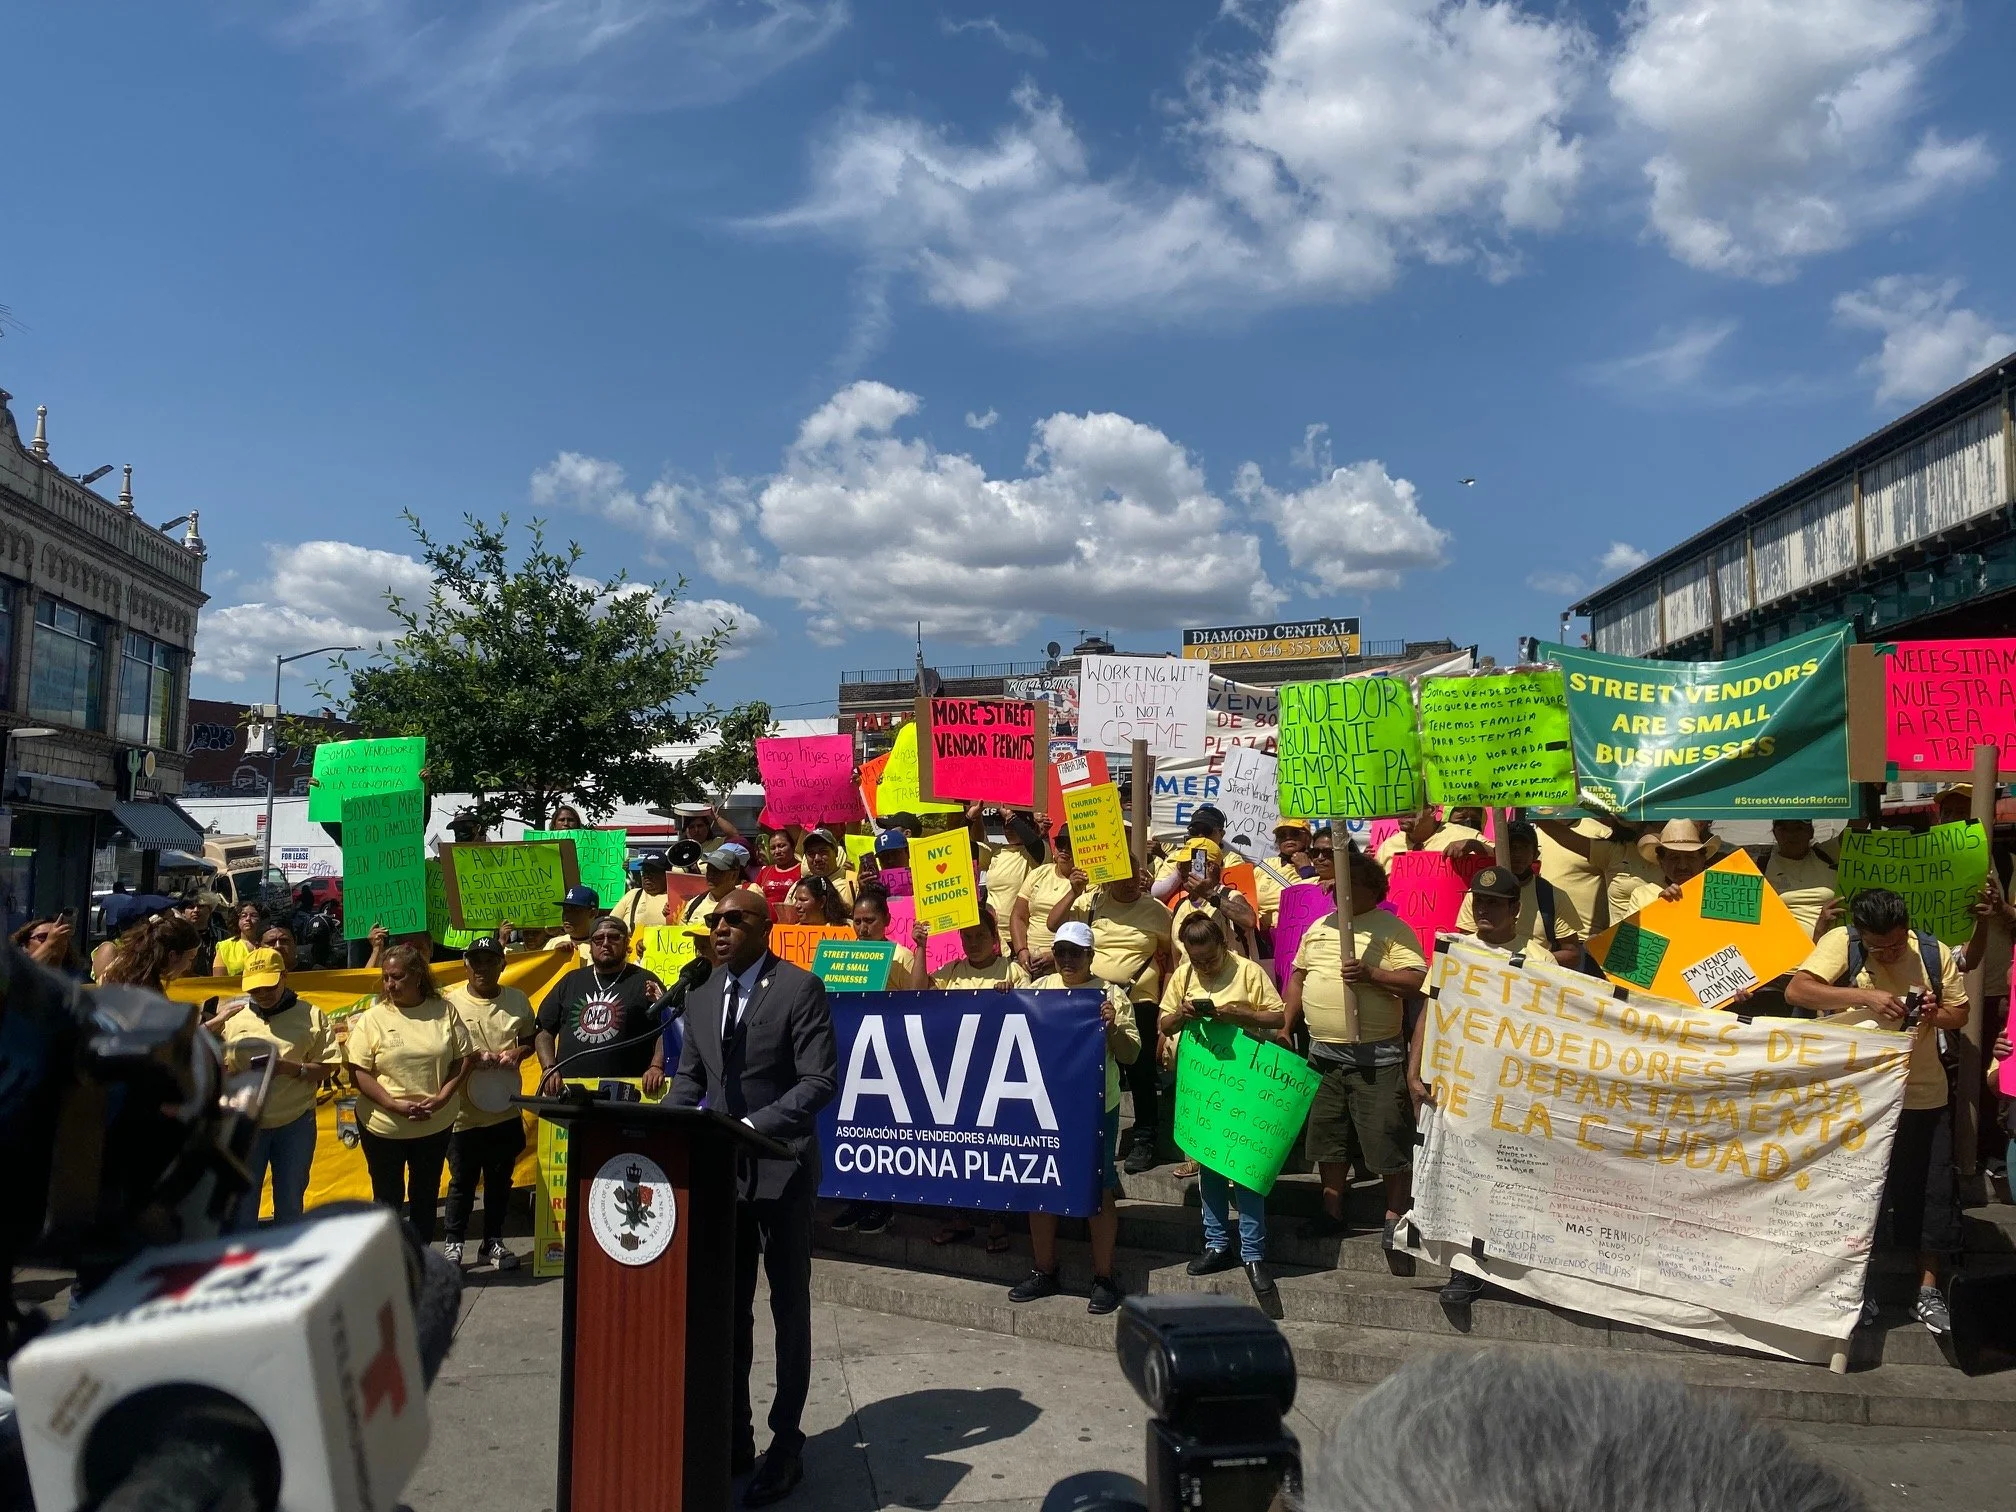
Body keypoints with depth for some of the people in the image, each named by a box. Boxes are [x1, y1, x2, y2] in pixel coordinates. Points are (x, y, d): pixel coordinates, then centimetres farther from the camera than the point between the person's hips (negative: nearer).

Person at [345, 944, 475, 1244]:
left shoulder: (445, 1011, -2)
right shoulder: (373, 1018, -6)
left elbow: (462, 1058, 1)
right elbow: (358, 1072, -10)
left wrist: (442, 1098, -13)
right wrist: (395, 1105, -20)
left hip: (436, 1124, 2)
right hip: (384, 1126, -2)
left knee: (426, 1195, 16)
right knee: (388, 1198, 9)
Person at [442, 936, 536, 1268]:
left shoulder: (517, 1000, 2)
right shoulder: (450, 1001, -8)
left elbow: (530, 1040, 12)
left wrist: (518, 1053, -8)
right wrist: (470, 1058, -20)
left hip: (506, 1110, 3)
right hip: (465, 1112, -3)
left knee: (500, 1180, 13)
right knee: (463, 1181, 7)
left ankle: (493, 1242, 26)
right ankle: (452, 1242, 24)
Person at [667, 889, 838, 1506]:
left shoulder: (800, 988, -13)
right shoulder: (700, 995, 7)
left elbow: (820, 1081, -17)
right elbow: (689, 1077, 14)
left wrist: (753, 1127, -26)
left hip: (780, 1169, -5)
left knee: (789, 1309, 8)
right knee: (727, 1309, 14)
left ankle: (785, 1445, 21)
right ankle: (733, 1434, 29)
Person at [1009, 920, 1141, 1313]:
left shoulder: (1111, 995, -2)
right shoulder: (1039, 988, 7)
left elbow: (1131, 1055, -2)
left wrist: (1113, 1026, -19)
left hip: (1095, 1107, -4)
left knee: (1099, 1191, 5)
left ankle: (1104, 1278, 17)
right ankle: (1044, 1271, 27)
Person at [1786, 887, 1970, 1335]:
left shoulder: (1934, 953, -2)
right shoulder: (1840, 943, -13)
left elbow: (1960, 1013, 10)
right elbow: (1796, 991, -25)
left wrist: (1936, 1016, -13)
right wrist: (1865, 997, -33)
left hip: (1923, 1095, 3)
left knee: (1931, 1192, 9)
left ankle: (1929, 1290, 25)